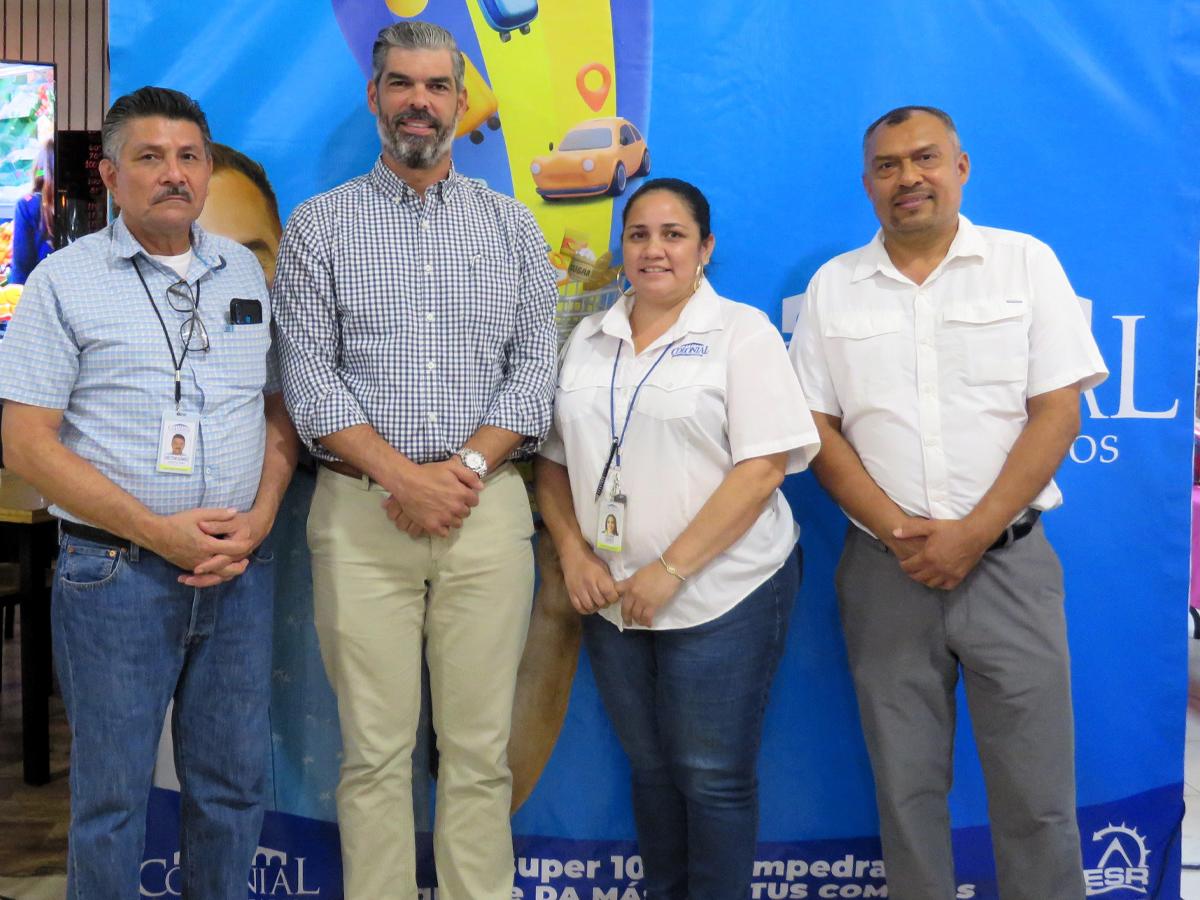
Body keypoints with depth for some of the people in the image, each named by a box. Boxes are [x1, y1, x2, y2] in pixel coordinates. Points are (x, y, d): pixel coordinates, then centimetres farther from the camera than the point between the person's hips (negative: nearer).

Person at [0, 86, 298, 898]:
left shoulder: (245, 273, 11)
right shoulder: (66, 280, -2)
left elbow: (280, 410, 13)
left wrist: (257, 524, -4)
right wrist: (158, 532, -14)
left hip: (240, 569, 4)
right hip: (116, 575, -3)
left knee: (235, 783, 11)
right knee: (112, 794, 6)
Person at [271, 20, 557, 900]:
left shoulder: (512, 225, 12)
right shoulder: (320, 224, 7)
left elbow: (534, 367, 5)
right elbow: (308, 372, -1)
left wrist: (463, 469, -9)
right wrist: (403, 476, -11)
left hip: (486, 505, 1)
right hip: (361, 510, -1)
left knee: (481, 749, 3)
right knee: (376, 750, 2)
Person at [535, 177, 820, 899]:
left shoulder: (741, 332, -5)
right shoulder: (589, 340, 11)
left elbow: (763, 466, -14)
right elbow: (554, 459, 13)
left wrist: (670, 571, -18)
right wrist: (574, 553, -3)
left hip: (721, 593, -5)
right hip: (613, 596, 5)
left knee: (714, 777, 3)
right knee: (650, 766, 16)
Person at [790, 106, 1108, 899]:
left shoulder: (1026, 262, 3)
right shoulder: (833, 286, 7)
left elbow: (1058, 412, -3)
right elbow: (816, 426, 4)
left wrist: (973, 534, -12)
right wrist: (895, 529, -9)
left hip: (1006, 560, -1)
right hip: (884, 569, 2)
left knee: (1036, 792, 2)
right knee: (906, 787, 9)